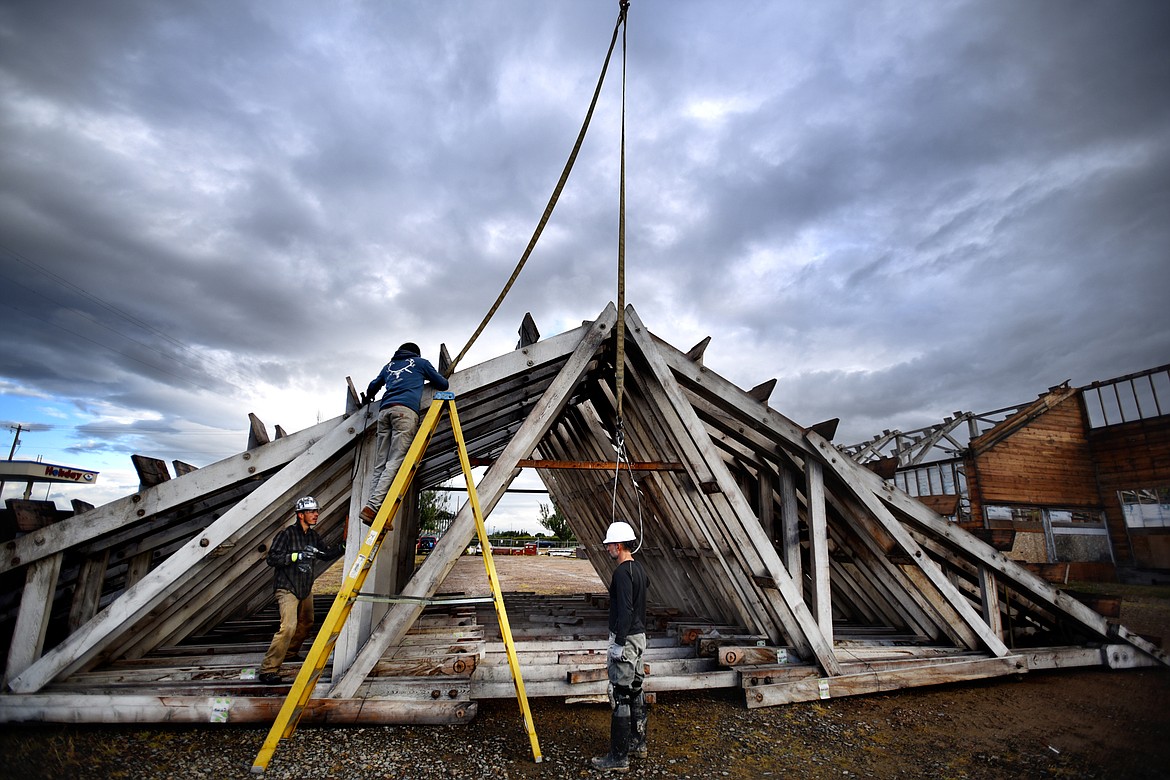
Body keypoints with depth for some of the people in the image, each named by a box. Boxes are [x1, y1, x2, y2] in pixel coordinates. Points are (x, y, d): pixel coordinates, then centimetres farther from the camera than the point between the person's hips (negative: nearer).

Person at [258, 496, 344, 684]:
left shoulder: (313, 536, 8)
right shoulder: (286, 534, -14)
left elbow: (326, 555, 18)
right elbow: (272, 558, -20)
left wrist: (343, 547, 6)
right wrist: (296, 556, -28)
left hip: (305, 588, 8)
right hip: (287, 589, -8)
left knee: (306, 624, 20)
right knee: (289, 627, -20)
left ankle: (290, 654, 42)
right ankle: (268, 669, -12)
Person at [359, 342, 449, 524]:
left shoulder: (389, 365, 33)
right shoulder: (420, 362, 22)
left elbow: (373, 386, 44)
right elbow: (443, 384, 23)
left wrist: (367, 399, 66)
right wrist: (428, 379, 46)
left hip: (384, 410, 5)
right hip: (405, 410, -5)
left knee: (380, 465, 0)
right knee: (395, 462, -15)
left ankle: (372, 507, -14)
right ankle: (373, 506, -29)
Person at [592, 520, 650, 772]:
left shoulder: (622, 572, -20)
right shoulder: (639, 569, 9)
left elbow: (625, 610, -26)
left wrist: (618, 644, -22)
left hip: (626, 638, -10)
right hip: (639, 636, 10)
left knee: (620, 696, -3)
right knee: (635, 690, 19)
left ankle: (619, 758, 5)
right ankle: (638, 744, 31)